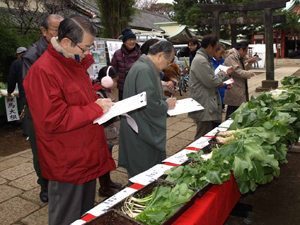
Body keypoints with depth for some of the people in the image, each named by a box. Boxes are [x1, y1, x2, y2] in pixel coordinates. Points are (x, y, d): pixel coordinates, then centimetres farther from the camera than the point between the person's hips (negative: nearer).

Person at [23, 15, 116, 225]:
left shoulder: (76, 63, 9)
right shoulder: (43, 71, -21)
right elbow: (53, 120, -26)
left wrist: (98, 102, 1)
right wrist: (96, 109, -20)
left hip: (87, 155, 9)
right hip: (67, 164, -9)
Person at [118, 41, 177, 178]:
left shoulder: (148, 68, 12)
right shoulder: (144, 70, -23)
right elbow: (150, 105, -29)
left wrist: (166, 99, 7)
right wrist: (166, 105, -10)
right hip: (142, 134, -11)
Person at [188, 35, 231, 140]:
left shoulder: (205, 59, 18)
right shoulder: (200, 61, -18)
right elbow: (211, 82, -20)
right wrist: (222, 74, -1)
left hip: (209, 106, 11)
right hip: (203, 107, -11)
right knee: (203, 137, -4)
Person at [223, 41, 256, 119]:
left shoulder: (239, 58, 20)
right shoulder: (231, 57, -15)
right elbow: (236, 71, -23)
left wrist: (248, 64, 14)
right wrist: (249, 74, -14)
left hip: (241, 89, 11)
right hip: (234, 92, -11)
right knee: (232, 113, -4)